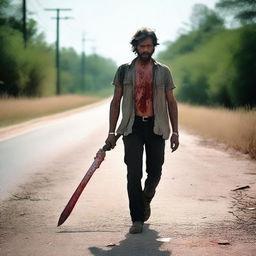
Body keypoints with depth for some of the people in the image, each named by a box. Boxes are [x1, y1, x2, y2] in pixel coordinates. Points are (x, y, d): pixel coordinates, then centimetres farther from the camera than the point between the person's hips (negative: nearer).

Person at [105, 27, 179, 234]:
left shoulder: (163, 72, 8)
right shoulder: (124, 71, 6)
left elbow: (171, 102, 10)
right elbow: (116, 102, 9)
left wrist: (175, 132, 3)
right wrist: (112, 132, 3)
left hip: (156, 127, 1)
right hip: (133, 127, -1)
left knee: (155, 172, 6)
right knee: (134, 174, -8)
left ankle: (146, 199, 38)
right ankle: (137, 219, -3)